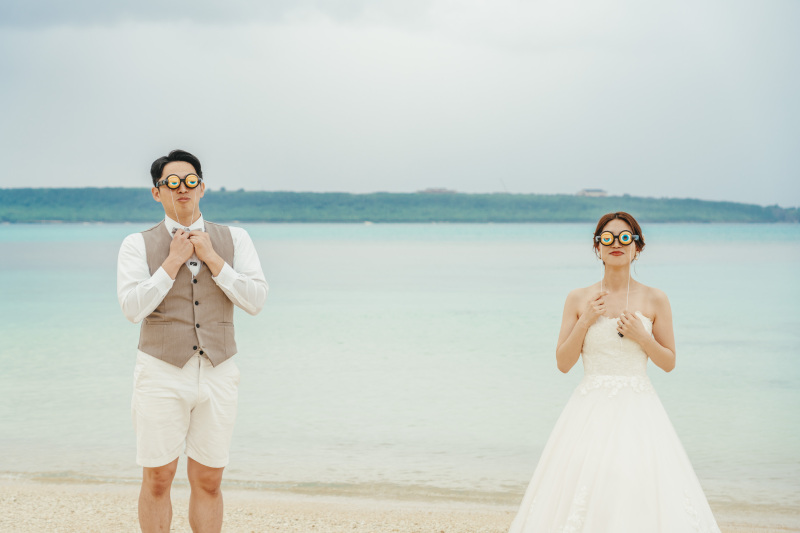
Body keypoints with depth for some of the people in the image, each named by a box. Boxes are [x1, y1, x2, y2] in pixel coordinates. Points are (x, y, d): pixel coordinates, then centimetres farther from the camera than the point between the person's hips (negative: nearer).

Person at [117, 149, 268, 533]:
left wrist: (211, 258, -11)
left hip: (217, 375, 2)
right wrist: (173, 261, -14)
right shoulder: (138, 245, -1)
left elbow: (255, 300, -6)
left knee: (208, 482, 8)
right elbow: (133, 308, -13)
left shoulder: (234, 240, 5)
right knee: (157, 480, 3)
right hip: (162, 374, -2)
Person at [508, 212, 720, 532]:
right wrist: (584, 322, -9)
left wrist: (642, 337, -10)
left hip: (637, 412, 0)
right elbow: (563, 363, 4)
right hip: (591, 411, 1)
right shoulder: (578, 299, 4)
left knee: (642, 490, -7)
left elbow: (669, 363, 7)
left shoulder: (655, 300, 2)